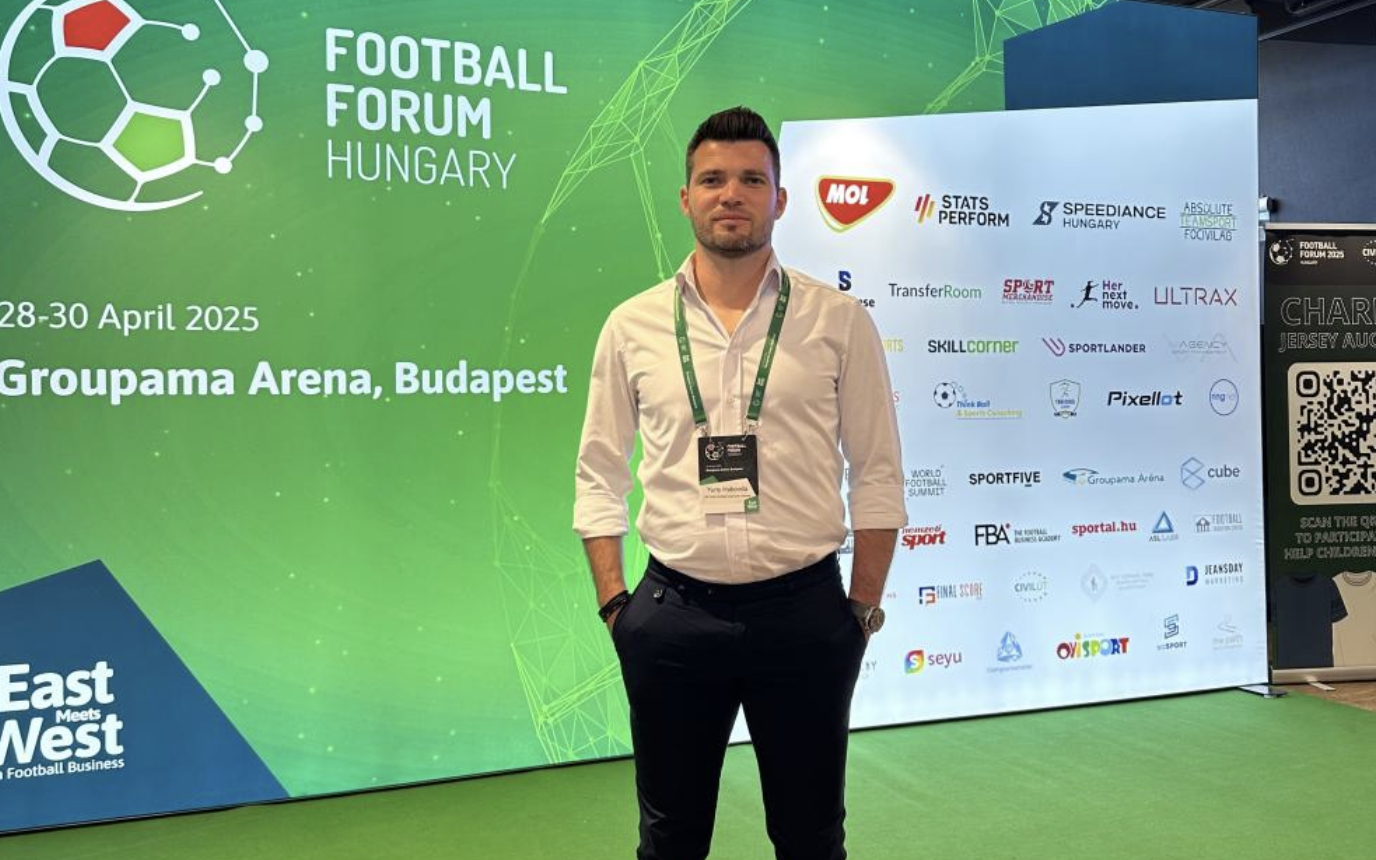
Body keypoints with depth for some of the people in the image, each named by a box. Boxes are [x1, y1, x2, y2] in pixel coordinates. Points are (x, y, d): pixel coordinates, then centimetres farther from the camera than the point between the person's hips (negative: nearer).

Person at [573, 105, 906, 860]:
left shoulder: (839, 321, -2)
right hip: (672, 614, 1)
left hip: (804, 613, -1)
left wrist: (864, 607, -2)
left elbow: (877, 476, 0)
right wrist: (614, 603, 0)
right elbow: (598, 479, 6)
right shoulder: (632, 326, 2)